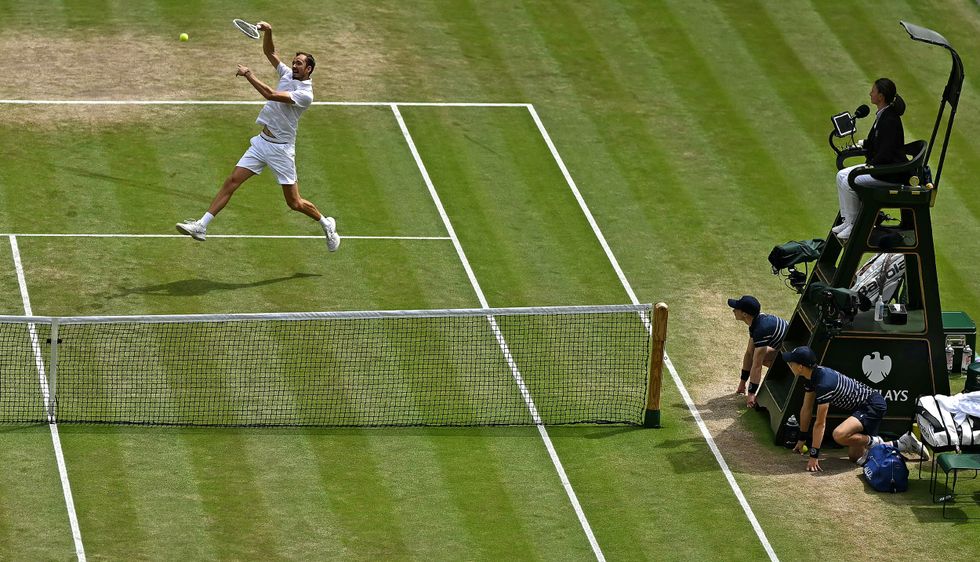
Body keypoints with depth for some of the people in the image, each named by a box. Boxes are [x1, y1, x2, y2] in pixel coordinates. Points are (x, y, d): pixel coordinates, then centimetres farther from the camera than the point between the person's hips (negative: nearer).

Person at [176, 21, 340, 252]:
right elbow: (269, 52, 13)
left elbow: (270, 94, -27)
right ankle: (201, 226, -8)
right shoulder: (288, 75, 7)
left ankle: (326, 224, 26)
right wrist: (267, 32, -6)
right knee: (232, 181, -5)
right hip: (262, 141, 7)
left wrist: (249, 75, -20)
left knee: (294, 203, 0)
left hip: (281, 148, -7)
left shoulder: (305, 94, -17)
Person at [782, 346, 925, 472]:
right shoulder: (811, 377, 1)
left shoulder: (824, 383, -29)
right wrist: (802, 440, 20)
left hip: (873, 405, -11)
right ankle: (904, 444, 23)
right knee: (854, 456, 15)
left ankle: (874, 443, -6)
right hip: (861, 407, 11)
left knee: (839, 435, -34)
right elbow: (806, 409, 13)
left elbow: (820, 423, -27)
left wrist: (814, 456, -25)